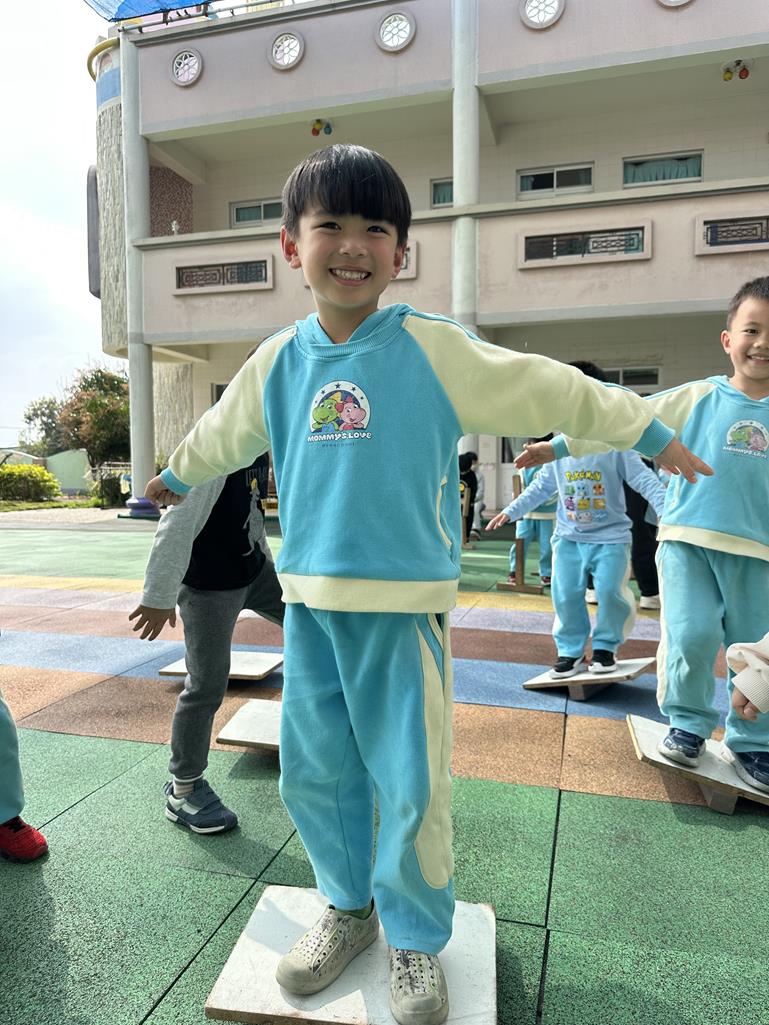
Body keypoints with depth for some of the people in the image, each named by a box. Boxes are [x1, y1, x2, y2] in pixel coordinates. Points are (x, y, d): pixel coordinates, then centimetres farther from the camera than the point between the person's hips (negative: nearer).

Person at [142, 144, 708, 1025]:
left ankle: (415, 943, 31)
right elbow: (222, 433, 25)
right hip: (310, 602, 5)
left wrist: (652, 436, 5)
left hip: (403, 606, -4)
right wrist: (175, 478, 40)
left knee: (410, 785, 5)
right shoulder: (278, 361, 7)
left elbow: (553, 391, 0)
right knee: (312, 772, 15)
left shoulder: (432, 348, -6)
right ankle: (348, 906, 40)